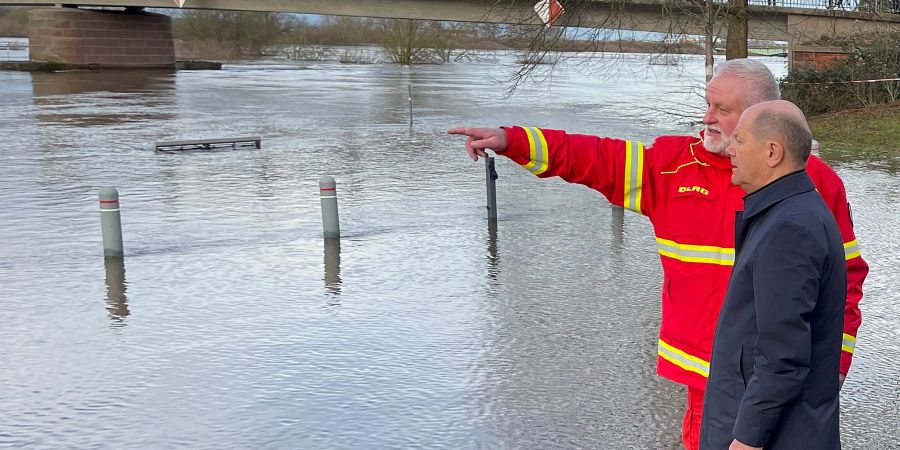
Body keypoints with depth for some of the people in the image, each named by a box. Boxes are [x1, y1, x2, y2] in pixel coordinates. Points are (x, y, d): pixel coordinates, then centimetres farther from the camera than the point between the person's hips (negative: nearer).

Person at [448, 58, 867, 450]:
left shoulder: (815, 181, -4)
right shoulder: (675, 164, 3)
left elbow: (845, 275, 0)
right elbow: (598, 159, 0)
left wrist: (832, 364, -3)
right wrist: (510, 140, -9)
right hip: (706, 377, 3)